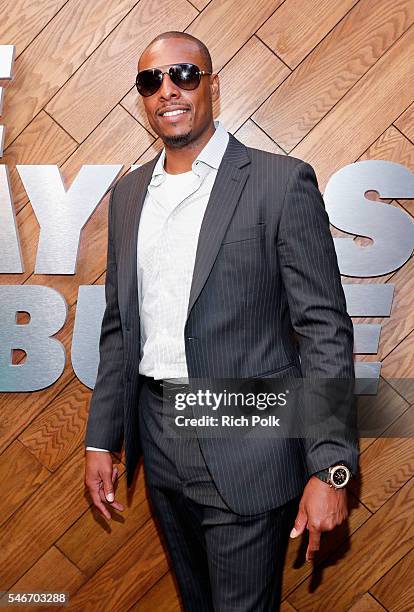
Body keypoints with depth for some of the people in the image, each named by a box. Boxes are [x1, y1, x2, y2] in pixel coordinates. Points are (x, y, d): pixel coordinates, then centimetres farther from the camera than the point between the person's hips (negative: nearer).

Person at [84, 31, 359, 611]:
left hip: (245, 451, -5)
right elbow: (119, 325, 12)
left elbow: (325, 327, -12)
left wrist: (331, 467, -17)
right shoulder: (128, 193, 8)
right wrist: (100, 439, 10)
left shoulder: (281, 181, -9)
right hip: (159, 441, 6)